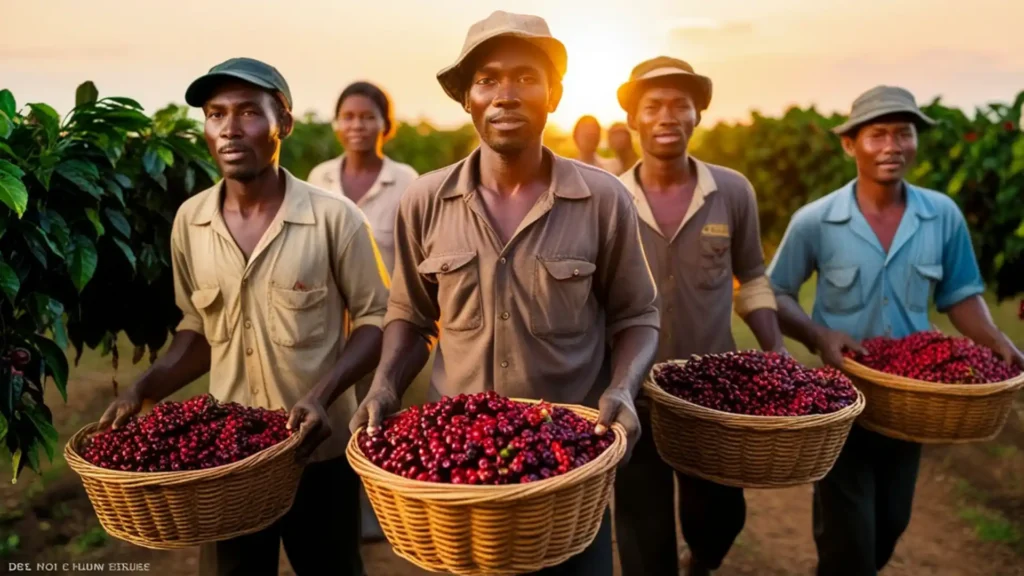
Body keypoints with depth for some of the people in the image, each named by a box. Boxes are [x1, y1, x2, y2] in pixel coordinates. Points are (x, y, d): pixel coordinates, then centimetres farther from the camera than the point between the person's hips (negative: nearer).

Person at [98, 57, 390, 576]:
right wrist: (144, 389, -4)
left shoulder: (334, 217, -14)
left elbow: (376, 318, -8)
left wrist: (323, 394, -22)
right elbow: (198, 328, 11)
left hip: (319, 452, -3)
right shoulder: (189, 220, 0)